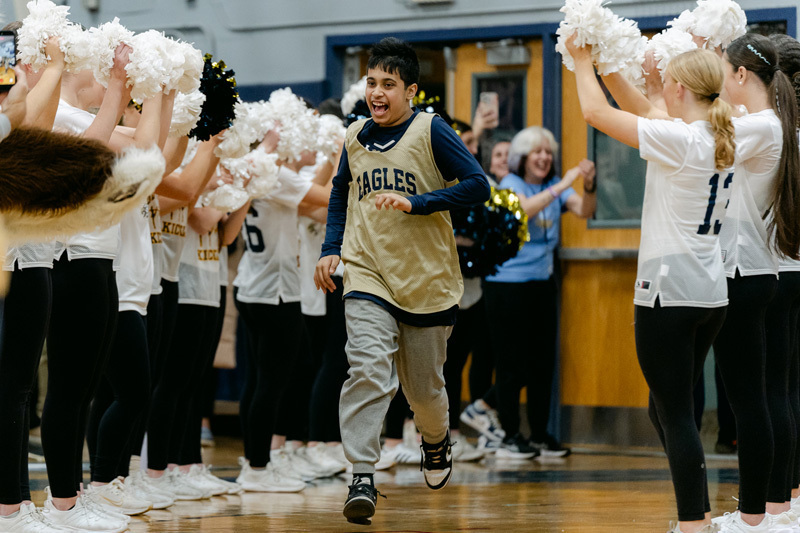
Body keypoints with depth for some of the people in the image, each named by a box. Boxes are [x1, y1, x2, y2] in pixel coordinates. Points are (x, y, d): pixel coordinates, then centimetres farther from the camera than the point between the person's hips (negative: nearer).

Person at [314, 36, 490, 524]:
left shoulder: (430, 131, -7)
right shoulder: (356, 136, 7)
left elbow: (478, 186, -13)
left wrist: (415, 203, -21)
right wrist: (331, 249, 12)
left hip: (427, 280, -2)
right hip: (368, 276, 2)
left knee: (424, 385, 13)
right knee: (368, 371, -19)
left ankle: (436, 440, 46)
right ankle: (362, 479, -22)